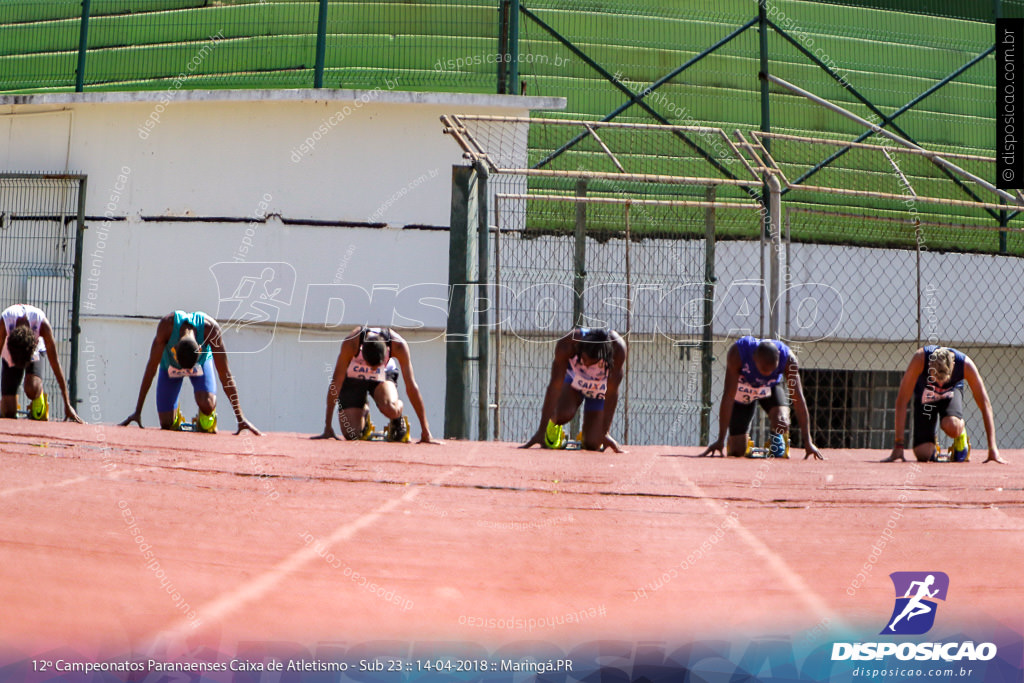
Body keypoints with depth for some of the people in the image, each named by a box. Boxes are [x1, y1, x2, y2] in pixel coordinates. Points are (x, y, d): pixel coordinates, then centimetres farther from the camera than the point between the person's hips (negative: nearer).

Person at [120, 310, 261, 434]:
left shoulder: (211, 329, -38)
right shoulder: (166, 325, -39)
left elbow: (225, 375, -32)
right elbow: (151, 367, -32)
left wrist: (240, 417, -32)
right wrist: (137, 411, -30)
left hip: (201, 362, -1)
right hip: (170, 365, 1)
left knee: (206, 403, -30)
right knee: (166, 424, -8)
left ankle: (204, 425, 4)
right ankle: (176, 416, 27)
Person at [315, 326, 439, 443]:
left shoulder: (398, 345, -33)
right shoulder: (350, 342, -36)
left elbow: (411, 386, -28)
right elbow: (335, 383, -29)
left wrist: (425, 432, -27)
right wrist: (327, 427, -27)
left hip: (383, 375, 0)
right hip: (352, 378, 0)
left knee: (389, 408, -34)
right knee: (351, 434, -15)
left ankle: (397, 421, 3)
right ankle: (364, 413, 19)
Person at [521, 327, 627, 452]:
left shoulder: (617, 348, -37)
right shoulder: (566, 344, -36)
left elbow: (612, 392, -30)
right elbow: (555, 386, -33)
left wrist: (605, 433, -31)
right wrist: (541, 431, -34)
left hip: (600, 388, 0)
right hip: (574, 380, 0)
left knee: (591, 445, -12)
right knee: (562, 414, -32)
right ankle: (553, 427, 5)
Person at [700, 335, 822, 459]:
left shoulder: (788, 358, -34)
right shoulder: (737, 353, -38)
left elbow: (799, 399, -32)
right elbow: (729, 396, -37)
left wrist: (808, 442, -36)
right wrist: (721, 440, -38)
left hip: (770, 388, 1)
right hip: (742, 391, -1)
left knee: (781, 422, -31)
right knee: (736, 452, -9)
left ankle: (777, 439, 6)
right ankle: (744, 440, 28)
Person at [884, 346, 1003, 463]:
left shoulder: (966, 365, -35)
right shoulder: (920, 357, -39)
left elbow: (985, 404, -27)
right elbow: (902, 400, -35)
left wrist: (992, 448, -30)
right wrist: (898, 446, -36)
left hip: (951, 392, 0)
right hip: (925, 395, 0)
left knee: (952, 427, -35)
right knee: (923, 454, -16)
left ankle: (961, 434, 2)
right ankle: (932, 446, 20)